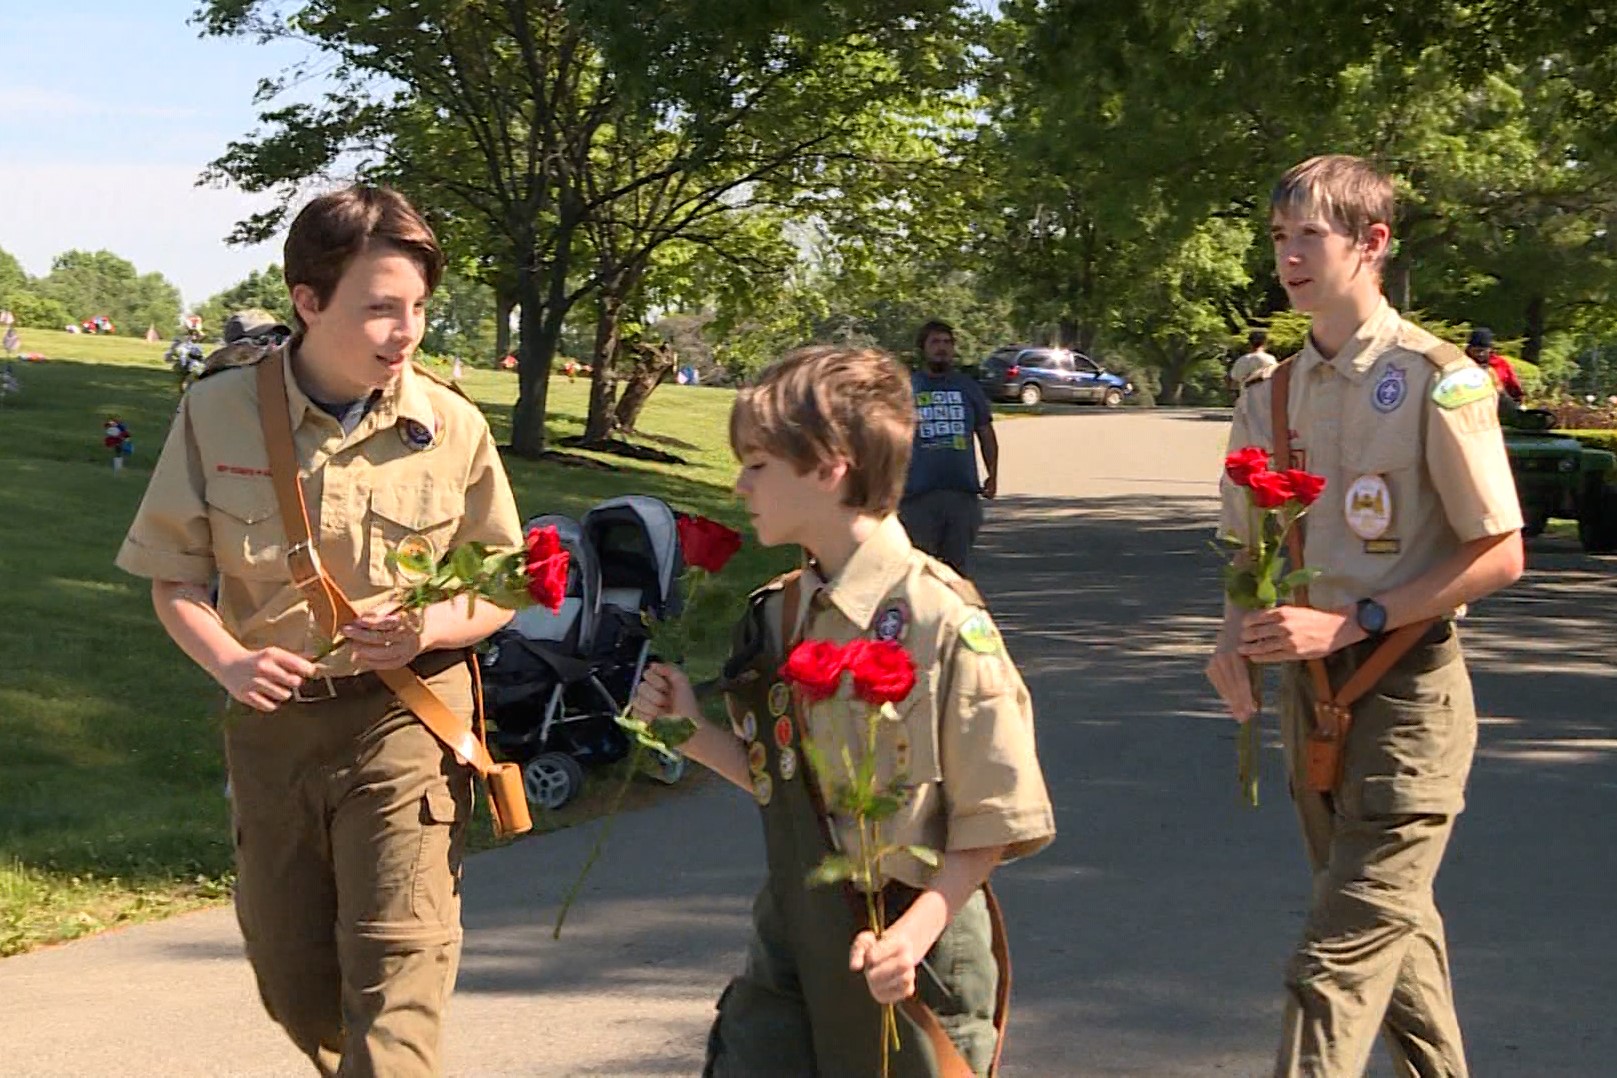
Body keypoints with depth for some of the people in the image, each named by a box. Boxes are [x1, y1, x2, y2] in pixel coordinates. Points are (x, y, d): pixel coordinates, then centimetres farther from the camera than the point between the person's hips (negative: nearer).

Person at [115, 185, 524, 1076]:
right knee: (290, 979, 14)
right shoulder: (218, 412, -6)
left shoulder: (450, 426, -7)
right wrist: (229, 662, -18)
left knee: (396, 972, -11)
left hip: (406, 714, -2)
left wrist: (424, 630, -17)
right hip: (273, 723, 2)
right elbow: (174, 579, 1)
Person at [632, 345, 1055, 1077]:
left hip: (897, 960, -6)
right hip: (791, 939, 6)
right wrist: (693, 734, 1)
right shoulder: (779, 613, 5)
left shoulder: (940, 621, -17)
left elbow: (994, 820, -15)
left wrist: (916, 931, -24)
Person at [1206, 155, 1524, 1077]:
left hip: (1407, 694, -7)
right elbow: (1249, 544, 19)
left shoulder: (1437, 381, -12)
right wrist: (1239, 633, -3)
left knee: (1341, 958, -12)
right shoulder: (1273, 395, 8)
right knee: (1396, 927, 19)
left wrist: (1352, 621, -20)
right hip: (1313, 689, 7)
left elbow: (1499, 554, -13)